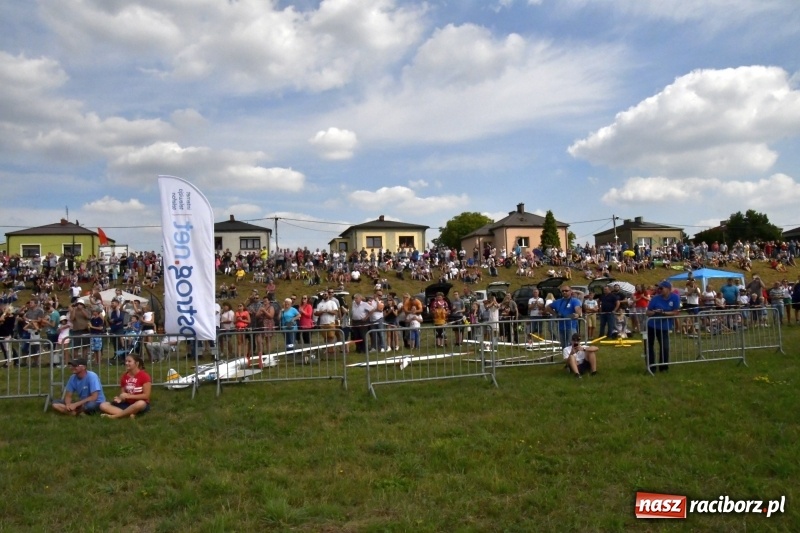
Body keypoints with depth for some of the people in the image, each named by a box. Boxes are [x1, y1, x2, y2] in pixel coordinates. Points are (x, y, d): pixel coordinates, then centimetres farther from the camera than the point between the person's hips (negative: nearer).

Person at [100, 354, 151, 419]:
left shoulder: (144, 376, -10)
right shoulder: (124, 376, 6)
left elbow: (146, 396, -13)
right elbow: (123, 393, 13)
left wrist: (128, 396, -16)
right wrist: (120, 398, -11)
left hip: (140, 404, -6)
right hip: (127, 404, 6)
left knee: (141, 403, -42)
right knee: (103, 405, -12)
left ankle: (114, 416, -25)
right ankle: (129, 414, -28)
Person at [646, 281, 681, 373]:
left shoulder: (675, 297, -10)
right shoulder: (655, 298, -8)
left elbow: (676, 312, -11)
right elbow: (648, 312, -4)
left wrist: (663, 313, -22)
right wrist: (654, 312, -25)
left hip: (664, 327, -2)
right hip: (651, 325, 2)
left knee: (664, 347, -4)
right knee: (649, 346, 5)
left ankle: (664, 367, 15)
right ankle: (651, 367, 16)